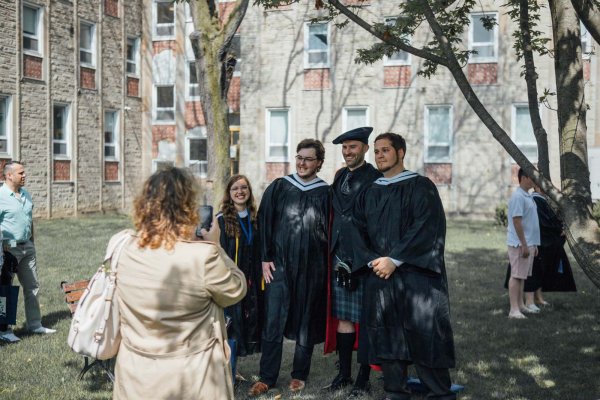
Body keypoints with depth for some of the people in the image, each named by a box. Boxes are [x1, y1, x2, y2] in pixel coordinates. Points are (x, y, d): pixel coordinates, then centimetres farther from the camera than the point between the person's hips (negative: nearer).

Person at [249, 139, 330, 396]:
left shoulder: (325, 193, 2)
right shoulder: (278, 187, 4)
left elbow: (330, 231, 4)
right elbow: (264, 223, 3)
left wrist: (327, 266, -1)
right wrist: (265, 258, -3)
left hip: (311, 267, 0)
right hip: (280, 264, 0)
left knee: (306, 321, 7)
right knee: (273, 322, -2)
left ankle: (299, 375, 19)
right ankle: (267, 377, 6)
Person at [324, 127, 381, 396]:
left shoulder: (374, 179, -7)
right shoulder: (340, 177, 13)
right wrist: (333, 253, 13)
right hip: (340, 258, 6)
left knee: (365, 318, 1)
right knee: (342, 316, 11)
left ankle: (363, 378, 8)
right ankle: (344, 372, 20)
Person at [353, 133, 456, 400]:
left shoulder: (420, 187, -1)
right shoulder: (369, 192, 15)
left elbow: (426, 228, -11)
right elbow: (358, 229, 10)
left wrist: (394, 260, -16)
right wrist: (372, 260, -7)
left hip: (415, 274, -5)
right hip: (379, 276, 5)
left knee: (423, 334, -5)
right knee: (387, 335, 4)